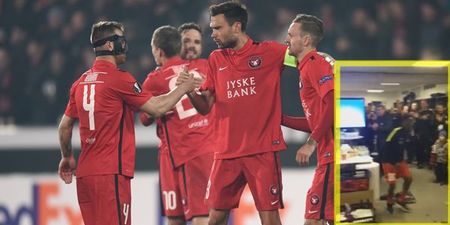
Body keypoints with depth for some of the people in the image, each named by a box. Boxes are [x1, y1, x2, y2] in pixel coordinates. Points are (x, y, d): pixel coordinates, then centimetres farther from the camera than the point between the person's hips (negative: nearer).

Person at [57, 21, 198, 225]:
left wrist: (67, 157, 35)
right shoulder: (119, 79, -9)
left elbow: (64, 126, 20)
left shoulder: (81, 83, 13)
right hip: (111, 173, -8)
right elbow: (157, 108, -5)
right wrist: (184, 88, 10)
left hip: (85, 173, 8)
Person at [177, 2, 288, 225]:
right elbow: (205, 107, 13)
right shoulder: (216, 59, 11)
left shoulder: (269, 52, -2)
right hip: (227, 152, 4)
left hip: (263, 150, -4)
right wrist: (189, 90, -7)